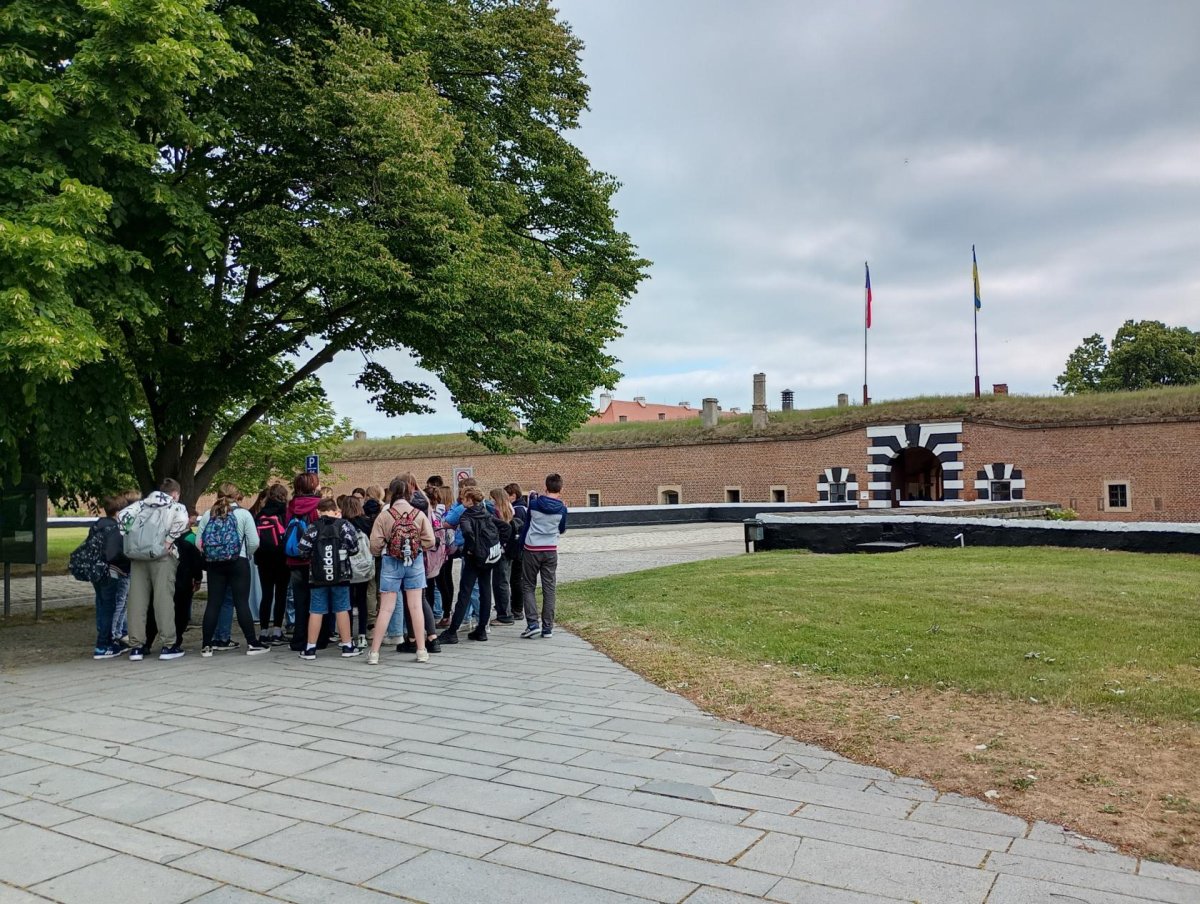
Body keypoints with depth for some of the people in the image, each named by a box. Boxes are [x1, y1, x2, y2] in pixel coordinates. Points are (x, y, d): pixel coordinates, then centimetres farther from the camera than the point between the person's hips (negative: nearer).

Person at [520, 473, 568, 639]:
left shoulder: (534, 503, -4)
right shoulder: (562, 509, -3)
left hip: (531, 550, -1)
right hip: (551, 551, 1)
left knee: (528, 586, 9)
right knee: (549, 588, 7)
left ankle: (532, 623, -4)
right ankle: (547, 627, 7)